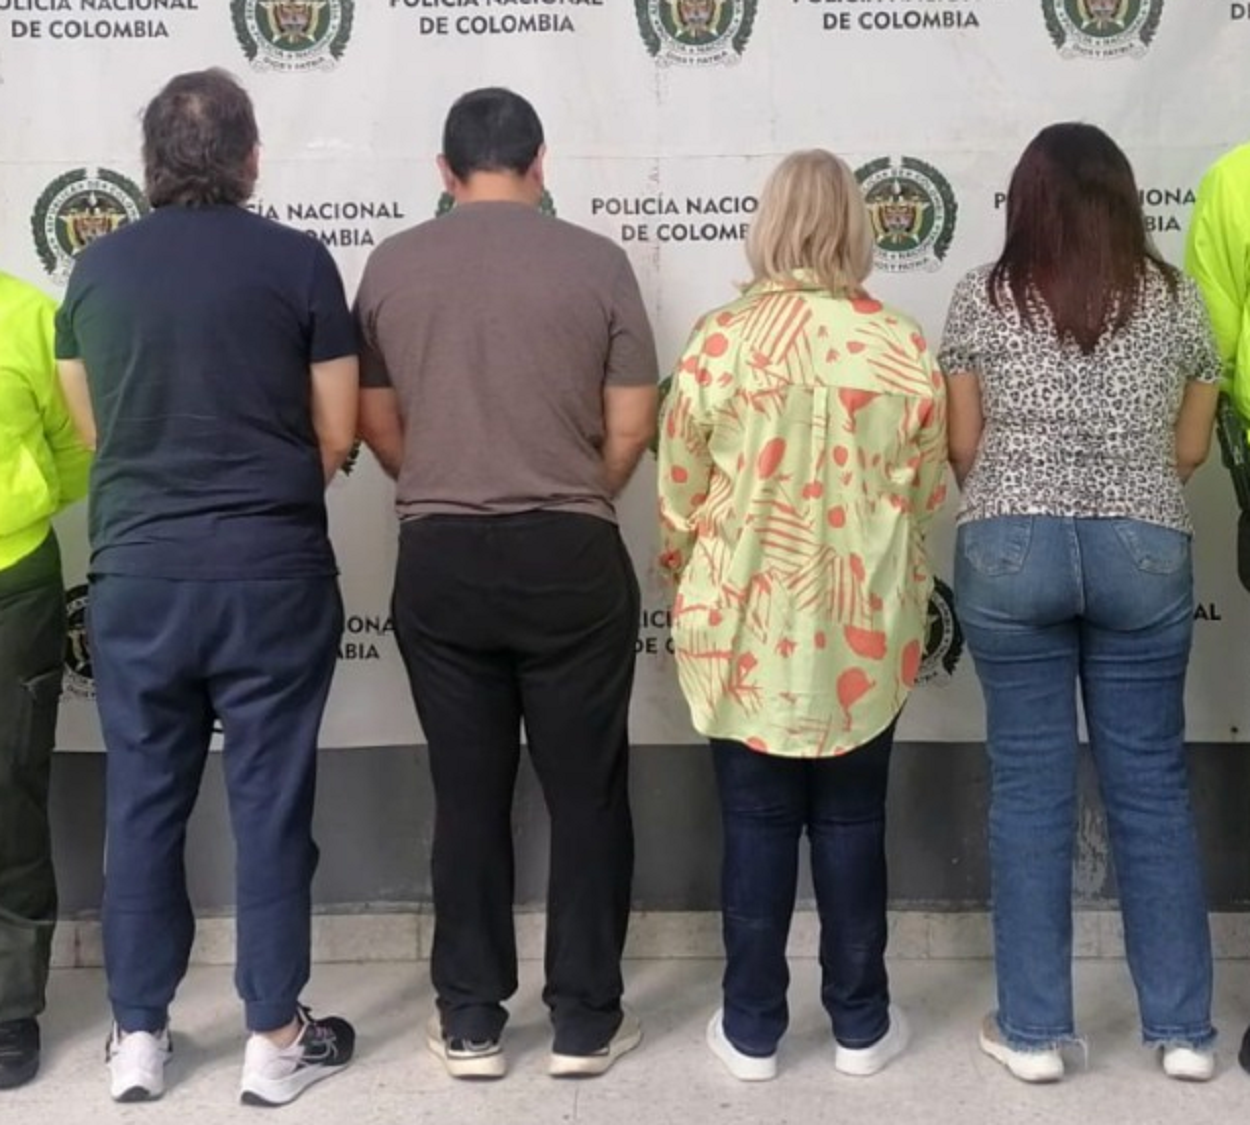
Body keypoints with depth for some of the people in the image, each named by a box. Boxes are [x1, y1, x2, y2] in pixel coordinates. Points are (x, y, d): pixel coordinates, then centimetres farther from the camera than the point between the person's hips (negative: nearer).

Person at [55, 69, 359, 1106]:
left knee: (144, 801, 12)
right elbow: (337, 438, -1)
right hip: (270, 570, -2)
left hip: (135, 571, 3)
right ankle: (275, 1039, 16)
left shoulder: (98, 267, 3)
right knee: (270, 802, 6)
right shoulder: (297, 261, -5)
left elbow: (92, 427, 13)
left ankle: (138, 1036, 22)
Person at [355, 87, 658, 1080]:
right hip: (570, 559, -2)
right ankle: (585, 1021, 18)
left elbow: (377, 424, 9)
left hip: (439, 561, 2)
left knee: (467, 796, 10)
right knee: (585, 794, 9)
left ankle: (471, 1023, 19)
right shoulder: (595, 261, -3)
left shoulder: (392, 265, 3)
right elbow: (632, 425, -2)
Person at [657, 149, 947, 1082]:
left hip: (747, 627, -1)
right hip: (865, 630, 1)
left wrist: (691, 582, 16)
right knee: (852, 822, 12)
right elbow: (927, 492, 3)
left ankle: (752, 1030, 19)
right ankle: (861, 1025, 24)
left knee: (758, 825, 9)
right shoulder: (904, 347, -6)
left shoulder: (719, 342, -9)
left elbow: (680, 494, -2)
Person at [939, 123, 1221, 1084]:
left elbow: (963, 445, 4)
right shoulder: (1176, 298, 5)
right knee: (1153, 783, 10)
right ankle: (1184, 1028, 19)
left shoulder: (983, 296, 1)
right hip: (1144, 550, 1)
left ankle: (1034, 1030, 13)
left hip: (1009, 551, -1)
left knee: (1031, 787, 6)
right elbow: (1191, 448, 11)